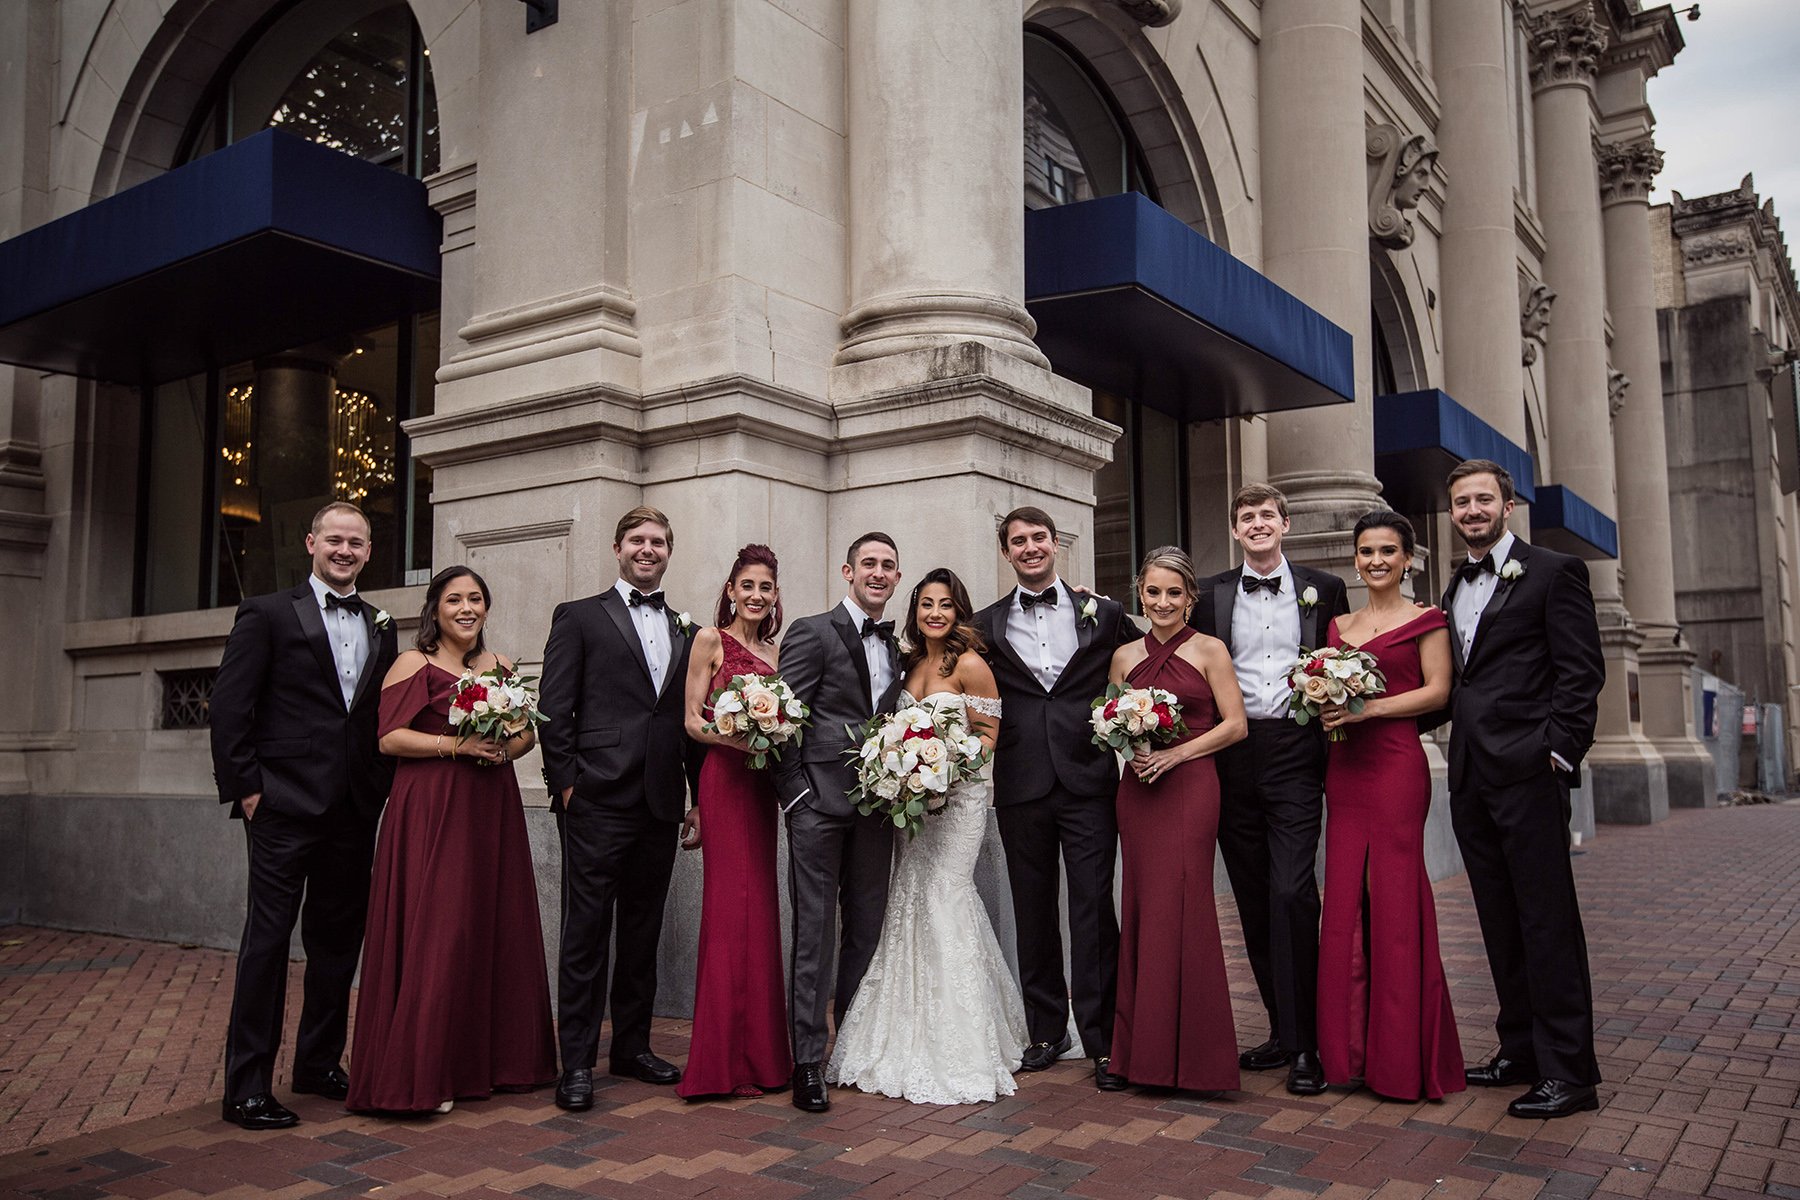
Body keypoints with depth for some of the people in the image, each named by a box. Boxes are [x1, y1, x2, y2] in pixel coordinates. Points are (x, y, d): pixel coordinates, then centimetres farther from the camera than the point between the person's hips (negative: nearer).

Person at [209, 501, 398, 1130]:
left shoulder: (381, 626, 14)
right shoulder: (267, 614, -1)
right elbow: (229, 708, -5)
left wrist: (383, 787, 6)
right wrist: (246, 788, -10)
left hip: (354, 812, 5)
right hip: (285, 807, -5)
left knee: (339, 940, 13)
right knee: (267, 940, -2)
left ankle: (319, 1063, 26)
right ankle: (247, 1088, 6)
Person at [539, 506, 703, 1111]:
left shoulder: (685, 633, 16)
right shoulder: (579, 617, 4)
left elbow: (690, 722, 15)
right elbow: (554, 710, -3)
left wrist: (699, 799, 11)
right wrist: (566, 784, -10)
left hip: (661, 805, 5)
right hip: (597, 802, -5)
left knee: (643, 929, 13)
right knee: (586, 931, -1)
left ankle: (632, 1045, 24)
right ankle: (577, 1062, 7)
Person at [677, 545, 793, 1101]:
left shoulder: (774, 649, 17)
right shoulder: (711, 639, 0)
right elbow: (693, 721, -4)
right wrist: (735, 736, -20)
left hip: (763, 781, 6)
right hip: (725, 778, -6)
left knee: (759, 908, 8)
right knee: (732, 907, -7)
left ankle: (758, 1050, 16)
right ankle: (725, 1058, 0)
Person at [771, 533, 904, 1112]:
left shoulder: (897, 647, 15)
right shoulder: (813, 632, -4)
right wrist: (797, 792, -14)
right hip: (820, 803, -6)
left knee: (868, 929, 12)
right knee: (814, 934, -2)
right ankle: (808, 1061, 4)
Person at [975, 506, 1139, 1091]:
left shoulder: (1104, 614, 6)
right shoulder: (986, 625, 8)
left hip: (1088, 781, -2)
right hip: (1021, 787, 2)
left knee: (1093, 911, -3)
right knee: (1033, 912, 10)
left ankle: (1102, 1040, 6)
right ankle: (1046, 1030, 24)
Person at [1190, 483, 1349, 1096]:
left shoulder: (1324, 589, 6)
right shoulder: (1210, 593, 9)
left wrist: (1337, 738, -7)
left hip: (1297, 754, -3)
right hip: (1232, 756, 3)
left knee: (1291, 892, -12)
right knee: (1253, 901, 8)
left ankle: (1305, 1044, -2)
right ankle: (1282, 1029, 21)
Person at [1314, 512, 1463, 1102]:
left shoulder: (1424, 620, 2)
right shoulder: (1339, 626, 18)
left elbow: (1437, 691, -6)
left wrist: (1369, 707, -15)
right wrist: (1326, 704, -1)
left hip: (1397, 766, -5)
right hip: (1345, 768, 5)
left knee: (1394, 901, -5)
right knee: (1345, 904, 3)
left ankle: (1402, 1057, 4)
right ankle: (1351, 1050, 13)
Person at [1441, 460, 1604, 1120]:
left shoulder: (1554, 571, -1)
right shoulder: (1454, 588, 19)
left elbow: (1582, 670, -8)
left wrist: (1558, 751, -15)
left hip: (1527, 771, -7)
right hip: (1471, 775, 7)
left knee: (1547, 920, -4)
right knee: (1501, 922, 12)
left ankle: (1569, 1070, 3)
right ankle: (1521, 1049, 22)